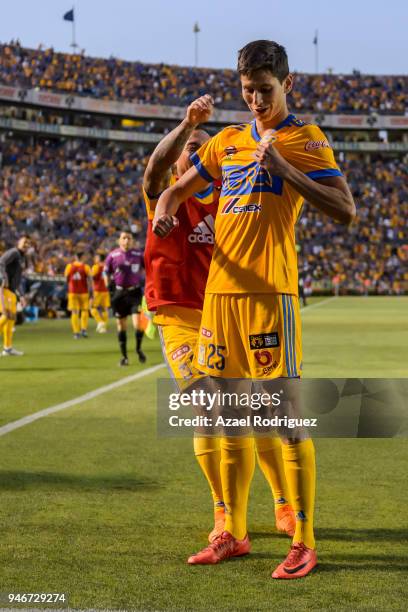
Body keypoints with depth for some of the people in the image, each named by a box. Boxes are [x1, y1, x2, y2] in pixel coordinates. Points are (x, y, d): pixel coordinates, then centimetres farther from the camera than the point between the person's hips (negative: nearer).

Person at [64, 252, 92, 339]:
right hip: (83, 292, -2)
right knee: (85, 310, 13)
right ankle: (84, 329, 0)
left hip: (72, 292, 2)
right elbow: (89, 280, -8)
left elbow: (66, 279, 5)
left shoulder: (69, 266, 0)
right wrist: (91, 292, -2)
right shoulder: (85, 267, -6)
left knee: (74, 312, 4)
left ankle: (76, 332, 0)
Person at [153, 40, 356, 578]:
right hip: (219, 289, 7)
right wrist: (164, 210, 1)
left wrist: (284, 168, -19)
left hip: (269, 290, -6)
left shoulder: (306, 140, 0)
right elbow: (177, 188, 25)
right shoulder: (227, 141, 18)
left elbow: (346, 211, -11)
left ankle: (304, 544, -3)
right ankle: (233, 534, 21)